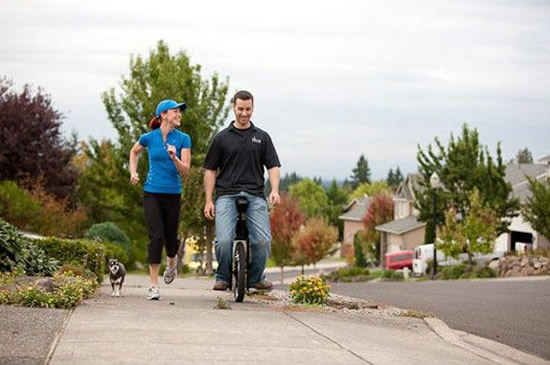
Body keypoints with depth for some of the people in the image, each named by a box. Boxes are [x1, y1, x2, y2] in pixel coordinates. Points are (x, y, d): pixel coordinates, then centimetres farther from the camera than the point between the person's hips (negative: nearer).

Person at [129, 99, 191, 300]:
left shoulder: (183, 139, -2)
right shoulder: (149, 138, 0)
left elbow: (185, 170, -7)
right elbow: (134, 152, 22)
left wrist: (174, 158, -25)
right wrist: (133, 172, 9)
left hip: (173, 194, 1)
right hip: (152, 193, -1)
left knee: (170, 238, 8)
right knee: (156, 237, -12)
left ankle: (172, 261, 45)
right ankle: (153, 285, -6)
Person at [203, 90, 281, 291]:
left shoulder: (262, 137, 15)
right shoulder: (222, 138, 11)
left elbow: (273, 166, 10)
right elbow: (210, 170, 11)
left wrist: (274, 190, -9)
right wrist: (208, 201, 3)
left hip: (255, 195, 1)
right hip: (227, 194, -1)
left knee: (263, 240, -13)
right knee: (224, 240, -18)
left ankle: (256, 277, 10)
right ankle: (223, 277, 5)